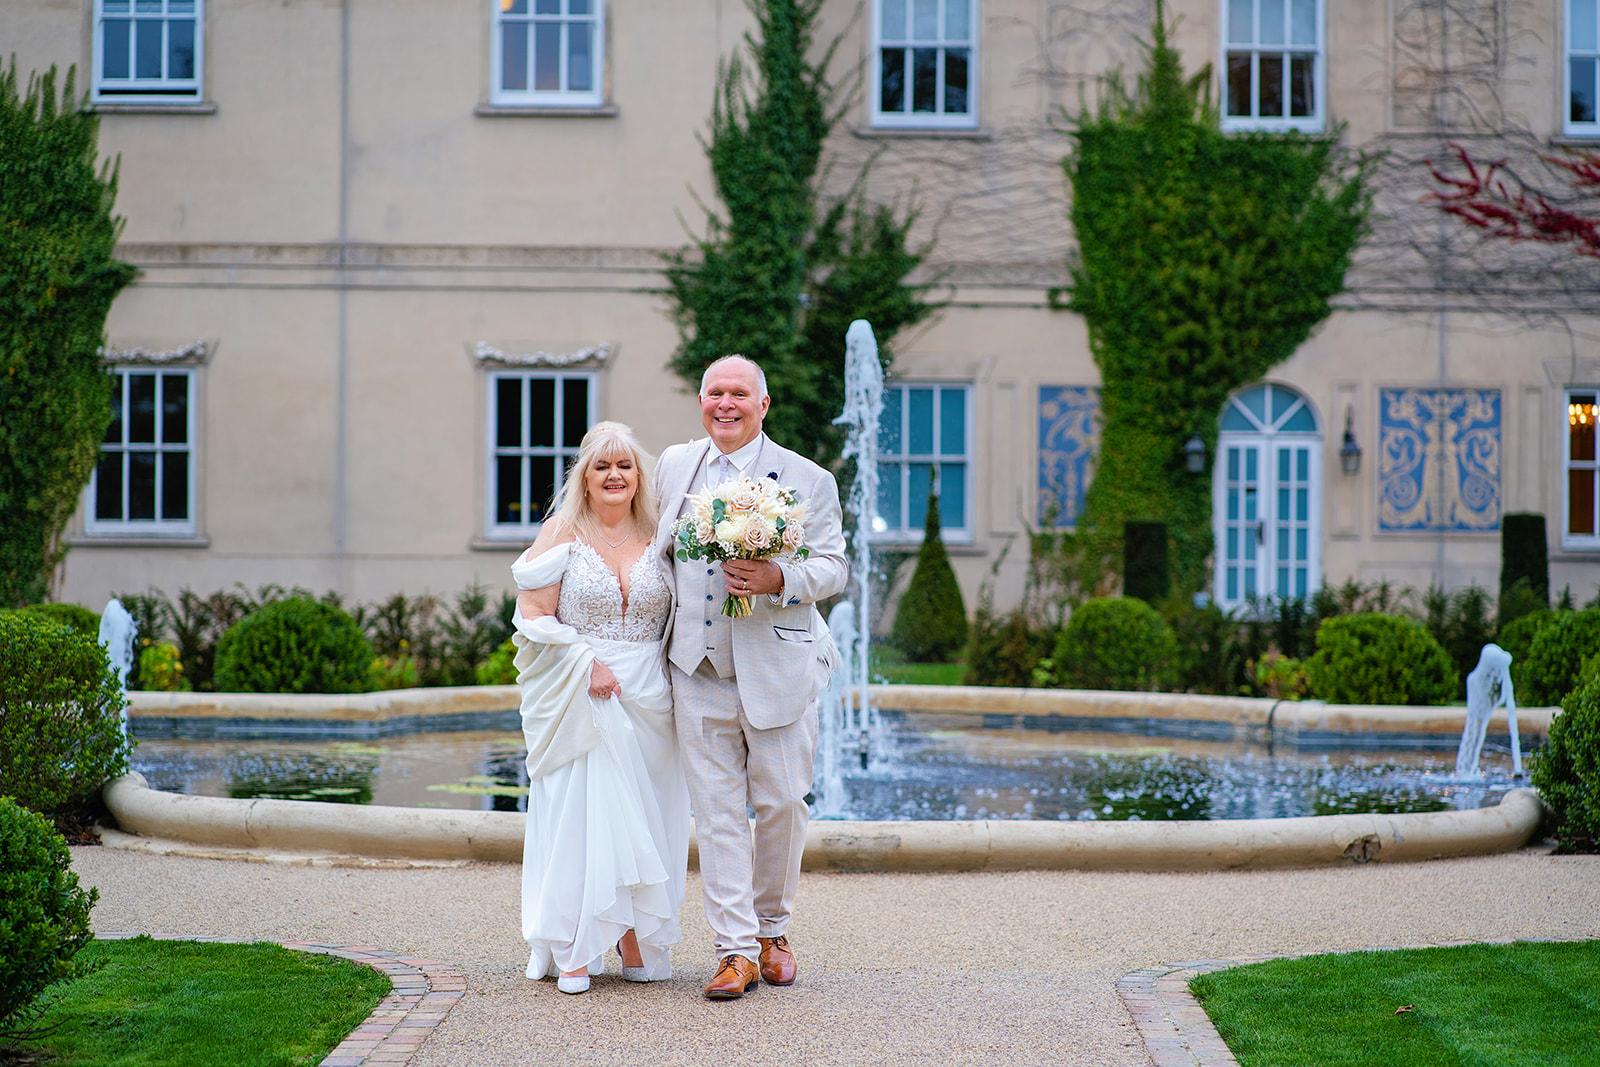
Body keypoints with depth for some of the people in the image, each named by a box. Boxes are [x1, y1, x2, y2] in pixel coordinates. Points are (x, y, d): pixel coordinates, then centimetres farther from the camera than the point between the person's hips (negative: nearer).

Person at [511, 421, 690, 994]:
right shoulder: (563, 534, 0)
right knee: (579, 811, -5)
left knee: (645, 815, 3)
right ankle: (574, 951, 0)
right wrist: (587, 664, -14)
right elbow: (535, 617, -5)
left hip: (648, 699, 3)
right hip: (578, 699, -3)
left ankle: (637, 941, 12)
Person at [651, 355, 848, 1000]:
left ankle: (771, 929, 24)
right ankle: (736, 951, 2)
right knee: (717, 811, 0)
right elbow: (658, 553, 24)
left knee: (782, 803, 3)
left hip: (777, 668, -2)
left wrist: (777, 579, -20)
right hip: (698, 668, 2)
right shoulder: (674, 466, 12)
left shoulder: (807, 479, 0)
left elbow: (834, 566, -2)